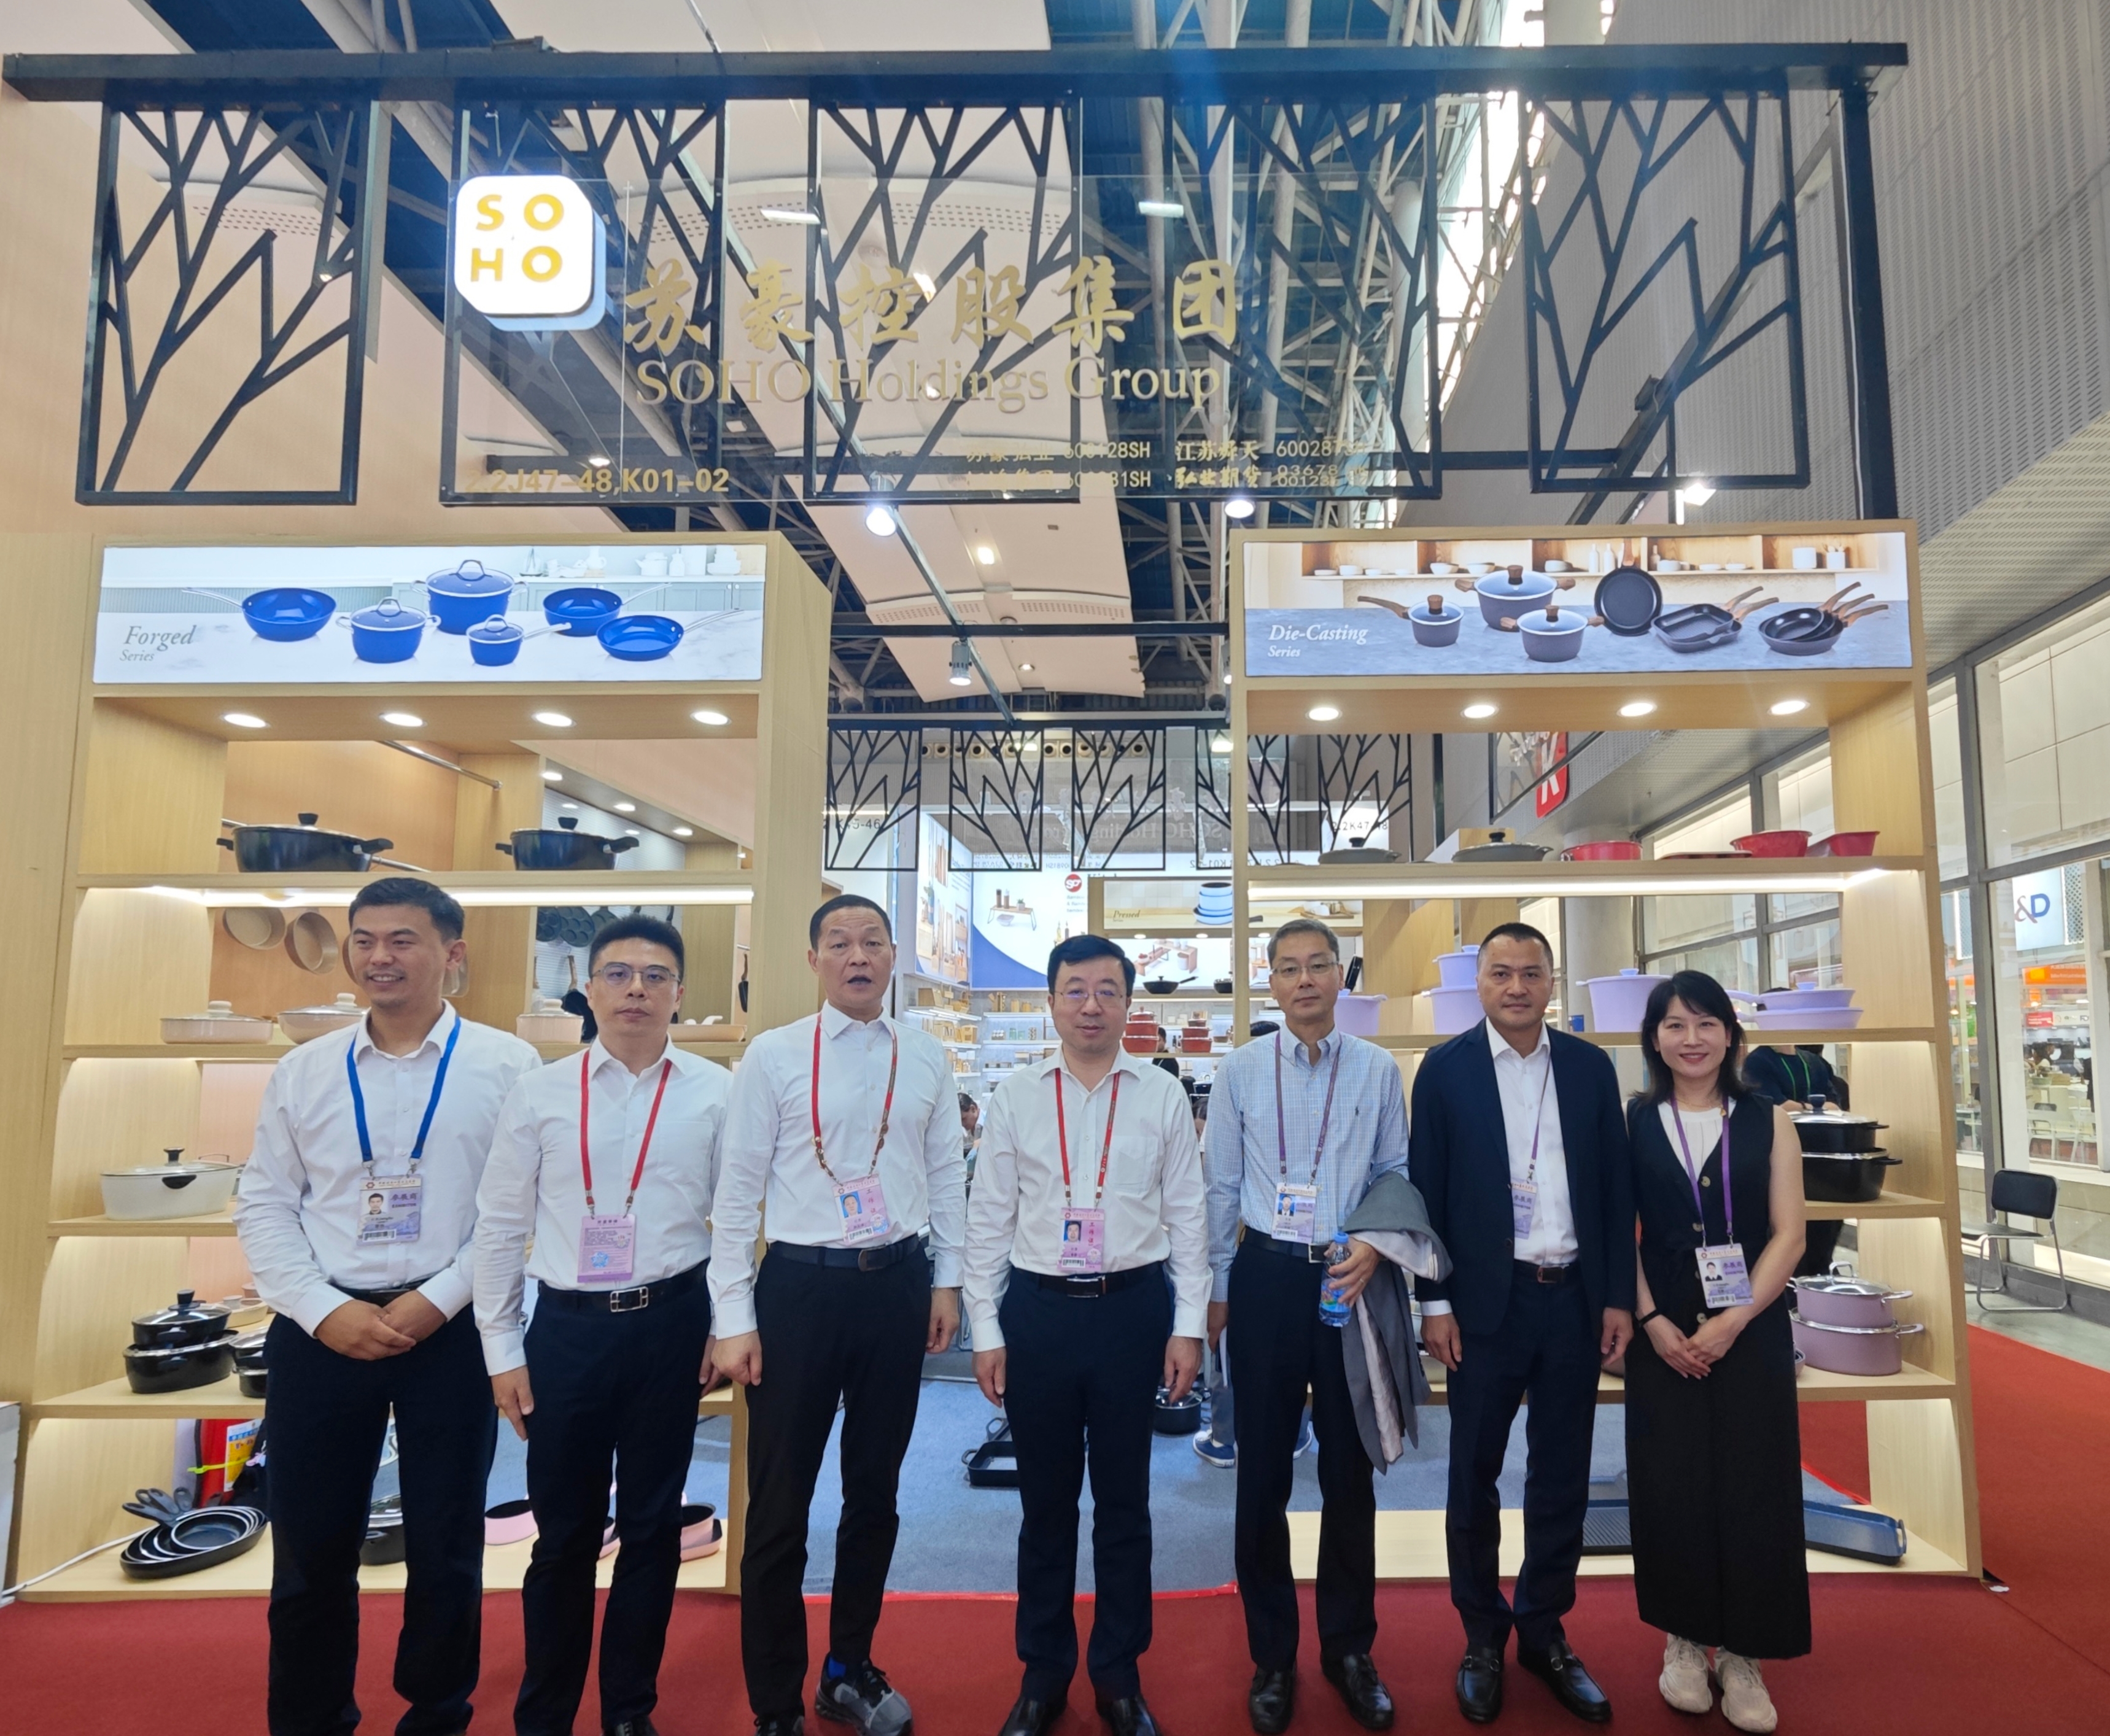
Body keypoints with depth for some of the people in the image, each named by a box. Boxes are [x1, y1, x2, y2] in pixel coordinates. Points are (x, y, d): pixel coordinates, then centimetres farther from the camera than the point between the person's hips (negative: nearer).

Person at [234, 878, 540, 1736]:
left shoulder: (507, 1066, -4)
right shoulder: (301, 1071, 5)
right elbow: (264, 1207, 5)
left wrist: (437, 1301, -12)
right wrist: (325, 1311, -7)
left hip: (452, 1333, -2)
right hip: (321, 1333, 2)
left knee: (445, 1550, 10)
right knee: (311, 1550, 11)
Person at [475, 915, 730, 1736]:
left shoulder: (715, 1092, -4)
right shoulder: (540, 1091, -2)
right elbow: (500, 1226, 3)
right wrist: (502, 1349, 3)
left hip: (670, 1324, 0)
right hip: (567, 1327, 0)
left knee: (652, 1526, 14)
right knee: (564, 1534, 12)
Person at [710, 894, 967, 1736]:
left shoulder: (928, 1058, 3)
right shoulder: (773, 1054, -5)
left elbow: (947, 1176, 9)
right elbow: (738, 1191, -4)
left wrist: (947, 1281, 8)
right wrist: (734, 1317, -5)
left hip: (898, 1287, 3)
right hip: (800, 1286, -3)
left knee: (875, 1492, 17)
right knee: (778, 1506, 5)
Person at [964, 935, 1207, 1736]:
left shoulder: (1162, 1096, -2)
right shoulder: (1014, 1096, -1)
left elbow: (1187, 1216, 1)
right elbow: (989, 1219, 2)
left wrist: (1188, 1327, -1)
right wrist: (986, 1330, 0)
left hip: (1133, 1308, 0)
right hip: (1038, 1309, 1)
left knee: (1124, 1499, 14)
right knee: (1045, 1499, 14)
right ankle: (1043, 1671, 33)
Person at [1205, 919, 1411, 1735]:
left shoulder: (1379, 1070, 0)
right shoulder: (1238, 1071, 0)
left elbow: (1396, 1173, 4)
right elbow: (1221, 1188, 4)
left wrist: (1374, 1247, -13)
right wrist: (1215, 1292, 6)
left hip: (1351, 1278, 0)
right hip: (1266, 1277, 0)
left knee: (1350, 1469, 12)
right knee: (1263, 1471, 9)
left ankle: (1349, 1648, 31)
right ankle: (1272, 1657, 26)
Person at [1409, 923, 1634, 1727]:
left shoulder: (1591, 1066, 3)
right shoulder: (1445, 1068, -4)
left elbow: (1616, 1189, 6)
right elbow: (1427, 1191, -4)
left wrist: (1619, 1296, 2)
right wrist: (1435, 1303, -6)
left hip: (1575, 1299, 3)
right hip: (1487, 1300, -2)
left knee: (1563, 1478, 13)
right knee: (1474, 1476, 10)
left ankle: (1544, 1632, 30)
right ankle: (1482, 1638, 27)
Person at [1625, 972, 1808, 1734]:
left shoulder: (1768, 1121, 2)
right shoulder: (1632, 1124, 2)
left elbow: (1788, 1234, -3)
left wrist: (1733, 1322, -13)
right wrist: (1653, 1322, -12)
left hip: (1751, 1329, 0)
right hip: (1662, 1333, 0)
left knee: (1751, 1489, 4)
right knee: (1670, 1486, 4)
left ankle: (1742, 1654, 19)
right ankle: (1683, 1641, 22)